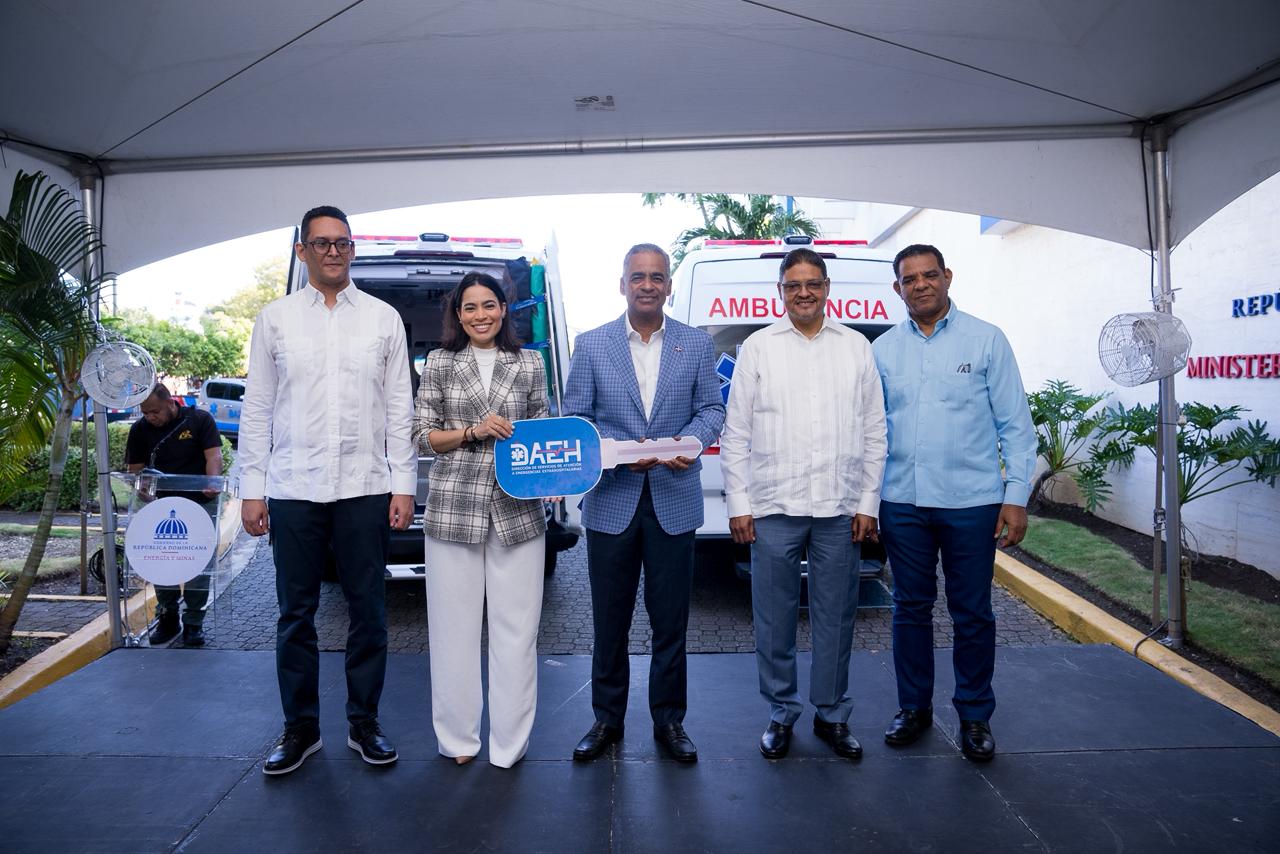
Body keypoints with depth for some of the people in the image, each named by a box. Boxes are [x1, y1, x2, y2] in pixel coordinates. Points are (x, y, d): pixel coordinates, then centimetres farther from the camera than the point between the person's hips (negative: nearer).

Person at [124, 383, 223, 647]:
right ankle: (167, 618, 21)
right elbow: (134, 469, 6)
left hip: (200, 503, -3)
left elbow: (214, 455, -12)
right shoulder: (140, 430, 5)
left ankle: (194, 622, 9)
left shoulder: (199, 419, -5)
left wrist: (213, 482, -31)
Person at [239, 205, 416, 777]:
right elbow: (257, 409, 6)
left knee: (368, 612, 8)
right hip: (293, 491, 1)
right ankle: (300, 728, 25)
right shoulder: (275, 319, 7)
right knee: (295, 615, 9)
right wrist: (251, 490, 1)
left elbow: (399, 408, 4)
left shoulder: (383, 319, 5)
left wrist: (403, 485, -2)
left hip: (365, 489, 0)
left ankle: (363, 724, 24)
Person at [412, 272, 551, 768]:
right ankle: (458, 737, 19)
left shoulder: (529, 364, 11)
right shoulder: (440, 362, 8)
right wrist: (473, 432, -10)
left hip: (518, 511, 1)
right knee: (455, 625, 4)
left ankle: (510, 742, 16)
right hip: (453, 508, 0)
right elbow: (422, 437, 6)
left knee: (516, 627, 3)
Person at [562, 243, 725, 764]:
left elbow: (711, 409, 6)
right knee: (610, 619, 11)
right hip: (611, 502, 0)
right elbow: (573, 417, 1)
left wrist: (689, 442, -15)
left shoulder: (696, 344, 5)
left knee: (670, 620, 9)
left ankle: (669, 720, 26)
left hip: (675, 501, 1)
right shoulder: (591, 345, 2)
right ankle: (607, 720, 27)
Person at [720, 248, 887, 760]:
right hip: (773, 507, -1)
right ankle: (781, 715, 23)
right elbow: (735, 433, 2)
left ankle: (832, 716, 26)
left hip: (840, 510, 1)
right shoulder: (758, 347, 4)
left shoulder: (856, 347, 8)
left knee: (835, 619, 10)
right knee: (774, 620, 6)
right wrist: (738, 504, -3)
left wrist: (868, 503, 2)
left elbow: (874, 431, 8)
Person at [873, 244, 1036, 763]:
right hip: (902, 502, 2)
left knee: (972, 613, 7)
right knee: (911, 608, 11)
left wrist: (1016, 496, -6)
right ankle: (914, 707, 27)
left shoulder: (986, 340, 1)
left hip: (971, 502, -2)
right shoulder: (883, 349, 8)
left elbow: (1015, 424, 0)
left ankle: (975, 716, 24)